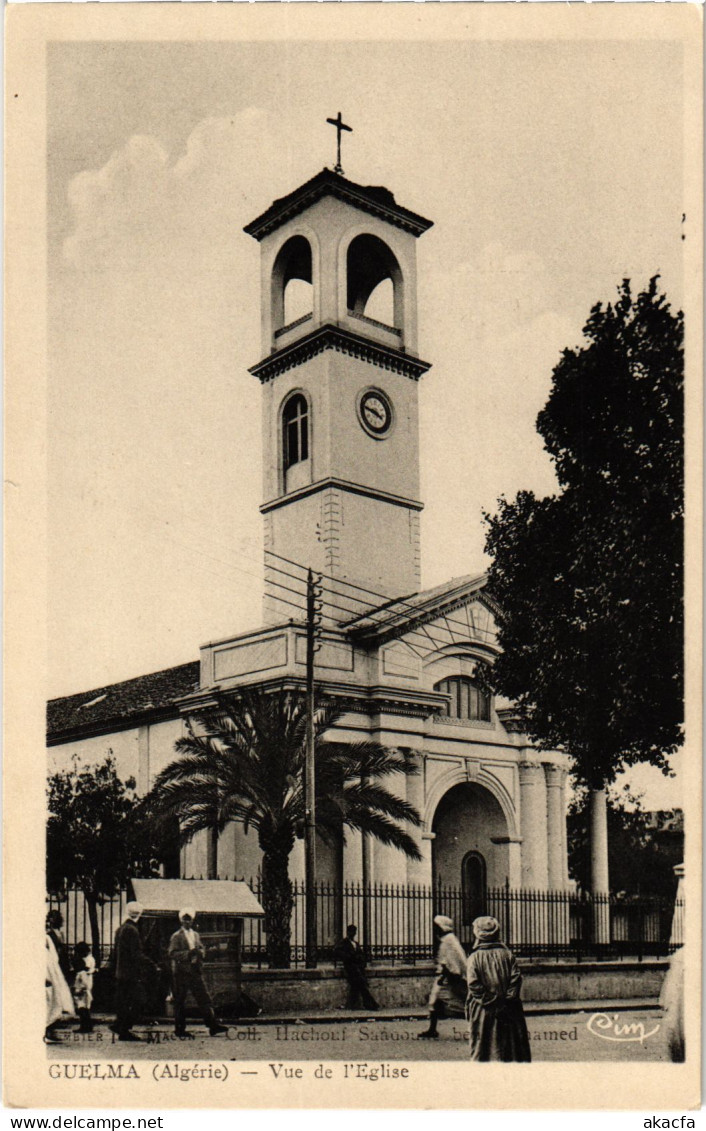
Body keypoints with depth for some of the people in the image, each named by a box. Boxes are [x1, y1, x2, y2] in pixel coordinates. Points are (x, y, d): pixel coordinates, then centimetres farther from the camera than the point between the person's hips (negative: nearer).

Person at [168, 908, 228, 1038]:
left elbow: (202, 948, 19)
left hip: (195, 971, 5)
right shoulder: (176, 936, -3)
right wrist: (188, 953, -21)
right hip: (181, 972, -5)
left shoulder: (196, 935, 16)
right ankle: (179, 1029, 11)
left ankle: (213, 1025, -3)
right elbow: (172, 953, -12)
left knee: (204, 998, -1)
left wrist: (199, 952, -5)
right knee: (179, 1001, 2)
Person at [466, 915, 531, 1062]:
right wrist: (506, 999, -4)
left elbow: (473, 985, -14)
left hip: (483, 1012, -2)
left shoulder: (474, 958, -5)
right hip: (508, 1011, 2)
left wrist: (488, 1001, -9)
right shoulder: (507, 954, 2)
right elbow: (516, 978, -5)